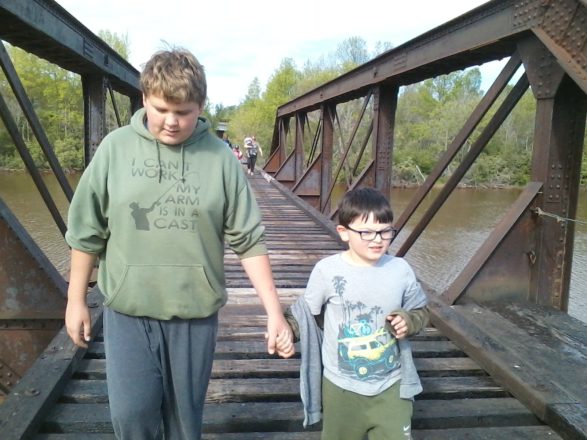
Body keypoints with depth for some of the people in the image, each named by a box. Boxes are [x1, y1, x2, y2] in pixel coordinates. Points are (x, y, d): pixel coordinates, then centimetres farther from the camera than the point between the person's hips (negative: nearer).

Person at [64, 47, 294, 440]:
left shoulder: (220, 158, -6)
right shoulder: (116, 148, -4)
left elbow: (249, 241, -4)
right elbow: (87, 231, 3)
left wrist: (275, 312, -7)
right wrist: (76, 300, 7)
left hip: (196, 314, 0)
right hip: (127, 311, 0)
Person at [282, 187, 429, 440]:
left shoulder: (401, 270, -8)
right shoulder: (327, 270, -15)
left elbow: (420, 310, 7)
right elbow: (306, 312, -3)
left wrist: (409, 321, -14)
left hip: (391, 385, 1)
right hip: (341, 387, -1)